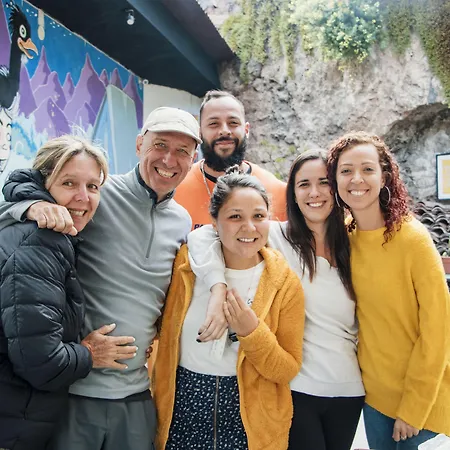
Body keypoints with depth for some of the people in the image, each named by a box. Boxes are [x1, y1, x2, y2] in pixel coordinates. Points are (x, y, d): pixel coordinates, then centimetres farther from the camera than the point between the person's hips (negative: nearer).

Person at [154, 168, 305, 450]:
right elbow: (166, 340, 4)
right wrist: (160, 408, 2)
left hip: (251, 420, -1)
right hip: (183, 411, 1)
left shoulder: (285, 283, -11)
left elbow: (288, 370, -9)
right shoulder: (187, 263, -9)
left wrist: (252, 332, -24)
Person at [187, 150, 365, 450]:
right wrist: (219, 288, -29)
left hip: (348, 390, 5)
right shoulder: (277, 237, -8)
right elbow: (201, 236, -16)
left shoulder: (352, 247, 5)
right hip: (296, 387, -4)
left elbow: (362, 323, 14)